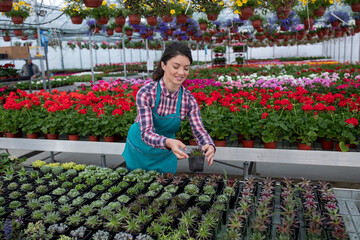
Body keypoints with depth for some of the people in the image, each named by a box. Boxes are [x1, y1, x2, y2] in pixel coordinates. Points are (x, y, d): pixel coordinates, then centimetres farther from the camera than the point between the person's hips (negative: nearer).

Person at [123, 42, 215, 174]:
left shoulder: (188, 99, -16)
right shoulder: (146, 93, -26)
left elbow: (199, 130, -17)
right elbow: (146, 133, -32)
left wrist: (209, 145, -40)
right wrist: (168, 142, -52)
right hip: (139, 152, -2)